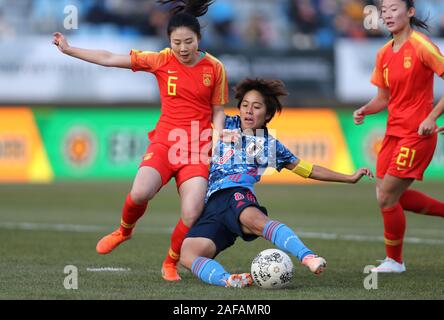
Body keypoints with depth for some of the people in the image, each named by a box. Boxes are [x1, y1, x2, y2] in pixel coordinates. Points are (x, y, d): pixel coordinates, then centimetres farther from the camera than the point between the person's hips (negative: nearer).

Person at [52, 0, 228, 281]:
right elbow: (109, 59, 3)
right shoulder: (161, 61, 1)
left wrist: (217, 144, -5)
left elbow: (218, 112, 9)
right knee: (139, 193, -26)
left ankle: (171, 264, 12)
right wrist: (68, 49, 2)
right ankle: (124, 231, 9)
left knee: (192, 215, -17)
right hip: (164, 141, 0)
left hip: (198, 148, 0)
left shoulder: (215, 68, 1)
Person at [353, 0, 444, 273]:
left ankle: (395, 261, 8)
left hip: (417, 134, -8)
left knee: (387, 198, -9)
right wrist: (364, 111, -3)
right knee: (391, 196, 11)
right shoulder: (384, 54, 10)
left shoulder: (421, 46, -13)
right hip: (394, 132, 8)